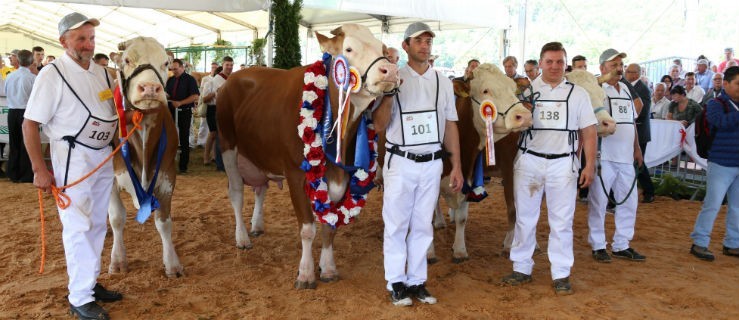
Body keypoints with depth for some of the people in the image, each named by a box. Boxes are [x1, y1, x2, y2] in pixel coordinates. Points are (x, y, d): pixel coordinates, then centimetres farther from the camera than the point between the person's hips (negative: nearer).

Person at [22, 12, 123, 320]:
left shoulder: (101, 72, 8)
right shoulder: (52, 75, -12)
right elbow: (30, 124, -12)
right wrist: (39, 169, -15)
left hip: (103, 156, 7)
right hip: (72, 158, -7)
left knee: (97, 225, 14)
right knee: (78, 228, -5)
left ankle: (90, 283, 29)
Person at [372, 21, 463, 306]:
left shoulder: (443, 82, 8)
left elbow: (450, 125, 10)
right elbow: (379, 126, -6)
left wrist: (457, 166, 7)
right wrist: (388, 92, -18)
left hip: (432, 164, 3)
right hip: (400, 163, -3)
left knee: (422, 226, 10)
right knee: (396, 225, 5)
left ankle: (417, 281, 21)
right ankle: (396, 283, 16)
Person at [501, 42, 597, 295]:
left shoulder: (578, 93, 7)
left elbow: (588, 131, 5)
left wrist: (590, 164, -2)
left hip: (563, 163, 0)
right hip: (529, 161, 1)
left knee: (562, 221, 5)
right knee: (524, 218, 8)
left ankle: (561, 274, 16)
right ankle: (522, 268, 21)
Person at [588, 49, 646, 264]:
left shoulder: (625, 90, 16)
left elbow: (632, 121, 23)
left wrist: (637, 148, 19)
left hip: (626, 157, 8)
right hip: (604, 157, -8)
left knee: (628, 201, 12)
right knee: (599, 202, 1)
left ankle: (621, 245, 25)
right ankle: (598, 246, 13)